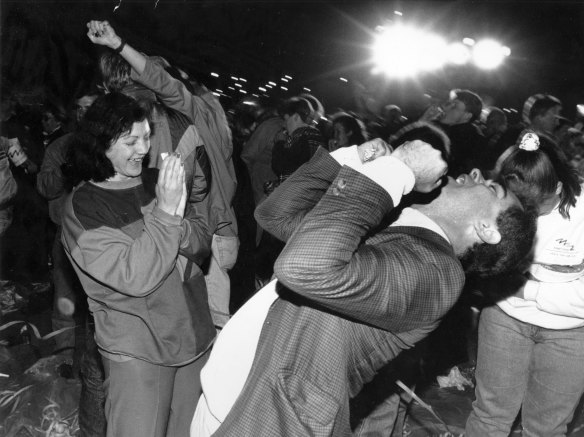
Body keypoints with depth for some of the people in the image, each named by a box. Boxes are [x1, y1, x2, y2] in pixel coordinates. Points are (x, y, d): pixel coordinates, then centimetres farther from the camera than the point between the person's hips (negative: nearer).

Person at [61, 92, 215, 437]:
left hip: (195, 337, 5)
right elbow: (134, 277, -21)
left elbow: (200, 250, 4)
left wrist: (179, 218, -17)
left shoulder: (156, 183, 3)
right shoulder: (82, 207, -12)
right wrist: (165, 214, -25)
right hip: (139, 353, -5)